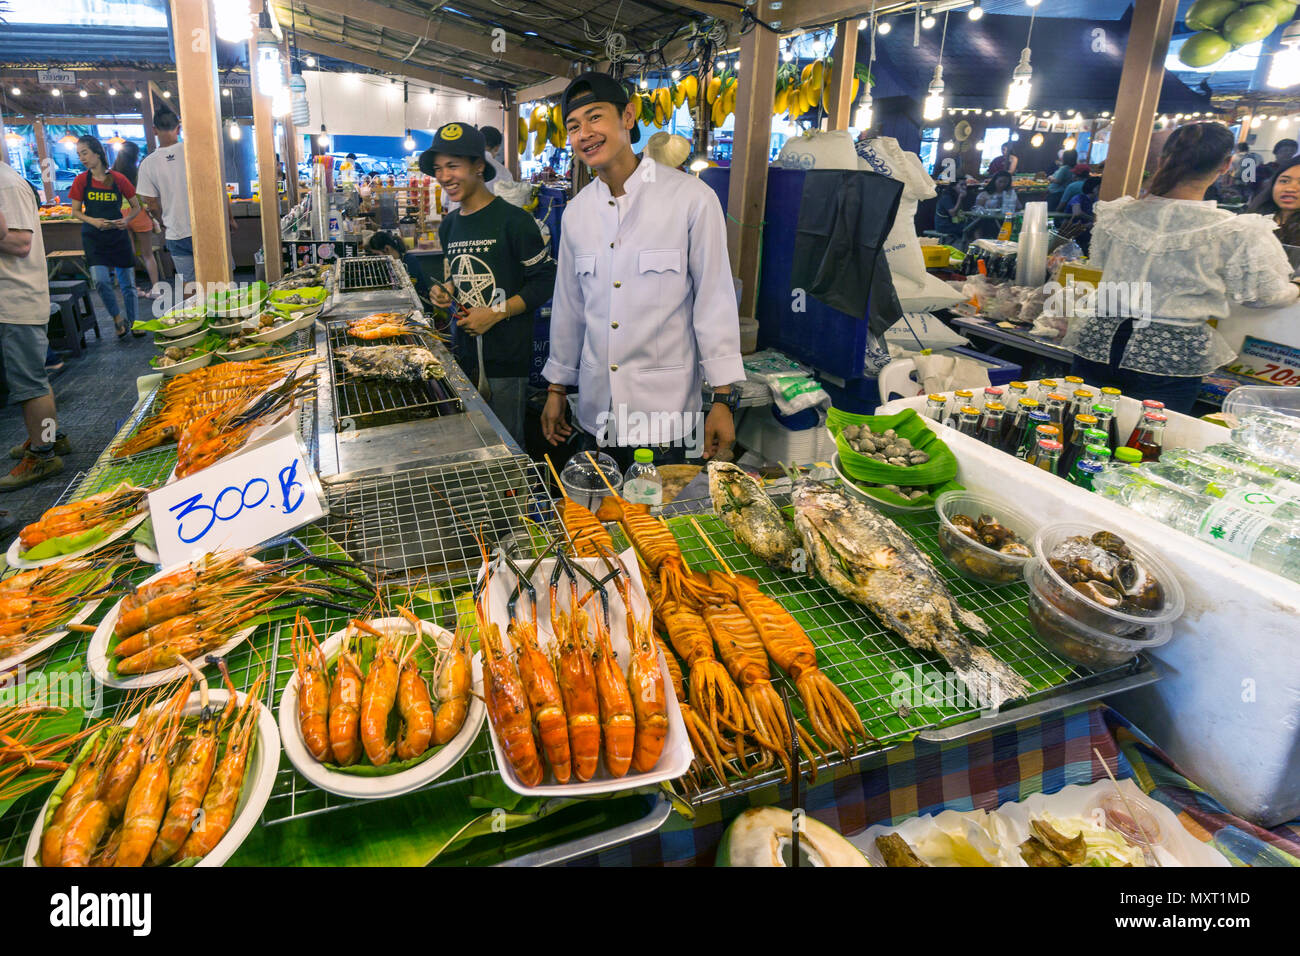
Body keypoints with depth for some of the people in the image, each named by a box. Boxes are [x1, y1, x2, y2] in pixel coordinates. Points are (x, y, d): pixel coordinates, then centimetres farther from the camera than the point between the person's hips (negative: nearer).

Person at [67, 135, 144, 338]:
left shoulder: (118, 179, -2)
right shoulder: (81, 180, 0)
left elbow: (136, 207, 5)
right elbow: (76, 211, 6)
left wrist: (126, 220, -13)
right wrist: (92, 221, -13)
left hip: (118, 235, 0)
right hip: (93, 237, 0)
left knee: (127, 282, 3)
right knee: (101, 281, -14)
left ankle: (132, 321, 18)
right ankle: (117, 317, 7)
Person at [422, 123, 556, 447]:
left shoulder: (512, 220, -9)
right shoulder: (449, 226, 13)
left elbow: (545, 281, -9)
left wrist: (496, 313, -15)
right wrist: (445, 292, 3)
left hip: (506, 356, -6)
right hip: (463, 351, 6)